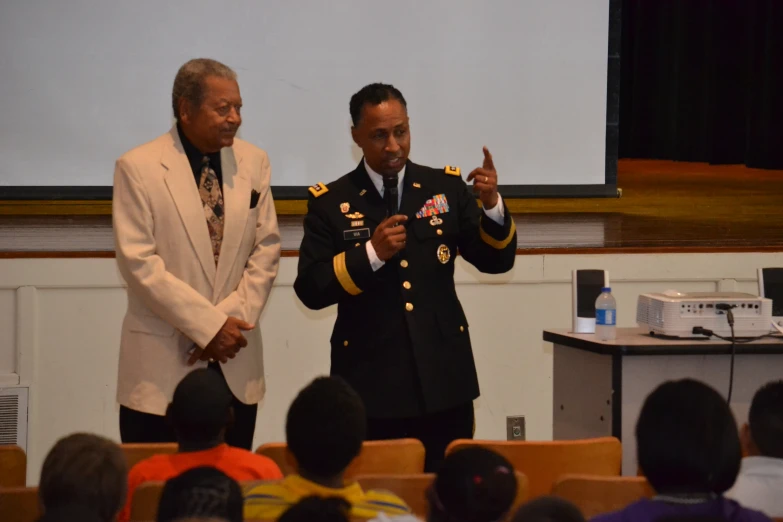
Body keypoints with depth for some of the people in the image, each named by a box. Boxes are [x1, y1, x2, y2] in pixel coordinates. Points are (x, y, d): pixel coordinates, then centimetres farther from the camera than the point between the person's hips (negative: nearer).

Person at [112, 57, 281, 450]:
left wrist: (233, 320, -5)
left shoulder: (254, 162, 8)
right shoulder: (138, 168, -6)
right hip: (163, 364, -4)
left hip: (235, 363, 4)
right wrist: (209, 325, -14)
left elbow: (266, 249, 9)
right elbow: (138, 262, -11)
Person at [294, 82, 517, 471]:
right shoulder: (330, 202, 0)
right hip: (370, 385, -2)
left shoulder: (446, 187, 6)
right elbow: (310, 290, -6)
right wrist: (371, 253, -19)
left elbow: (497, 261, 4)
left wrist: (491, 205, -14)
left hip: (444, 382, 2)